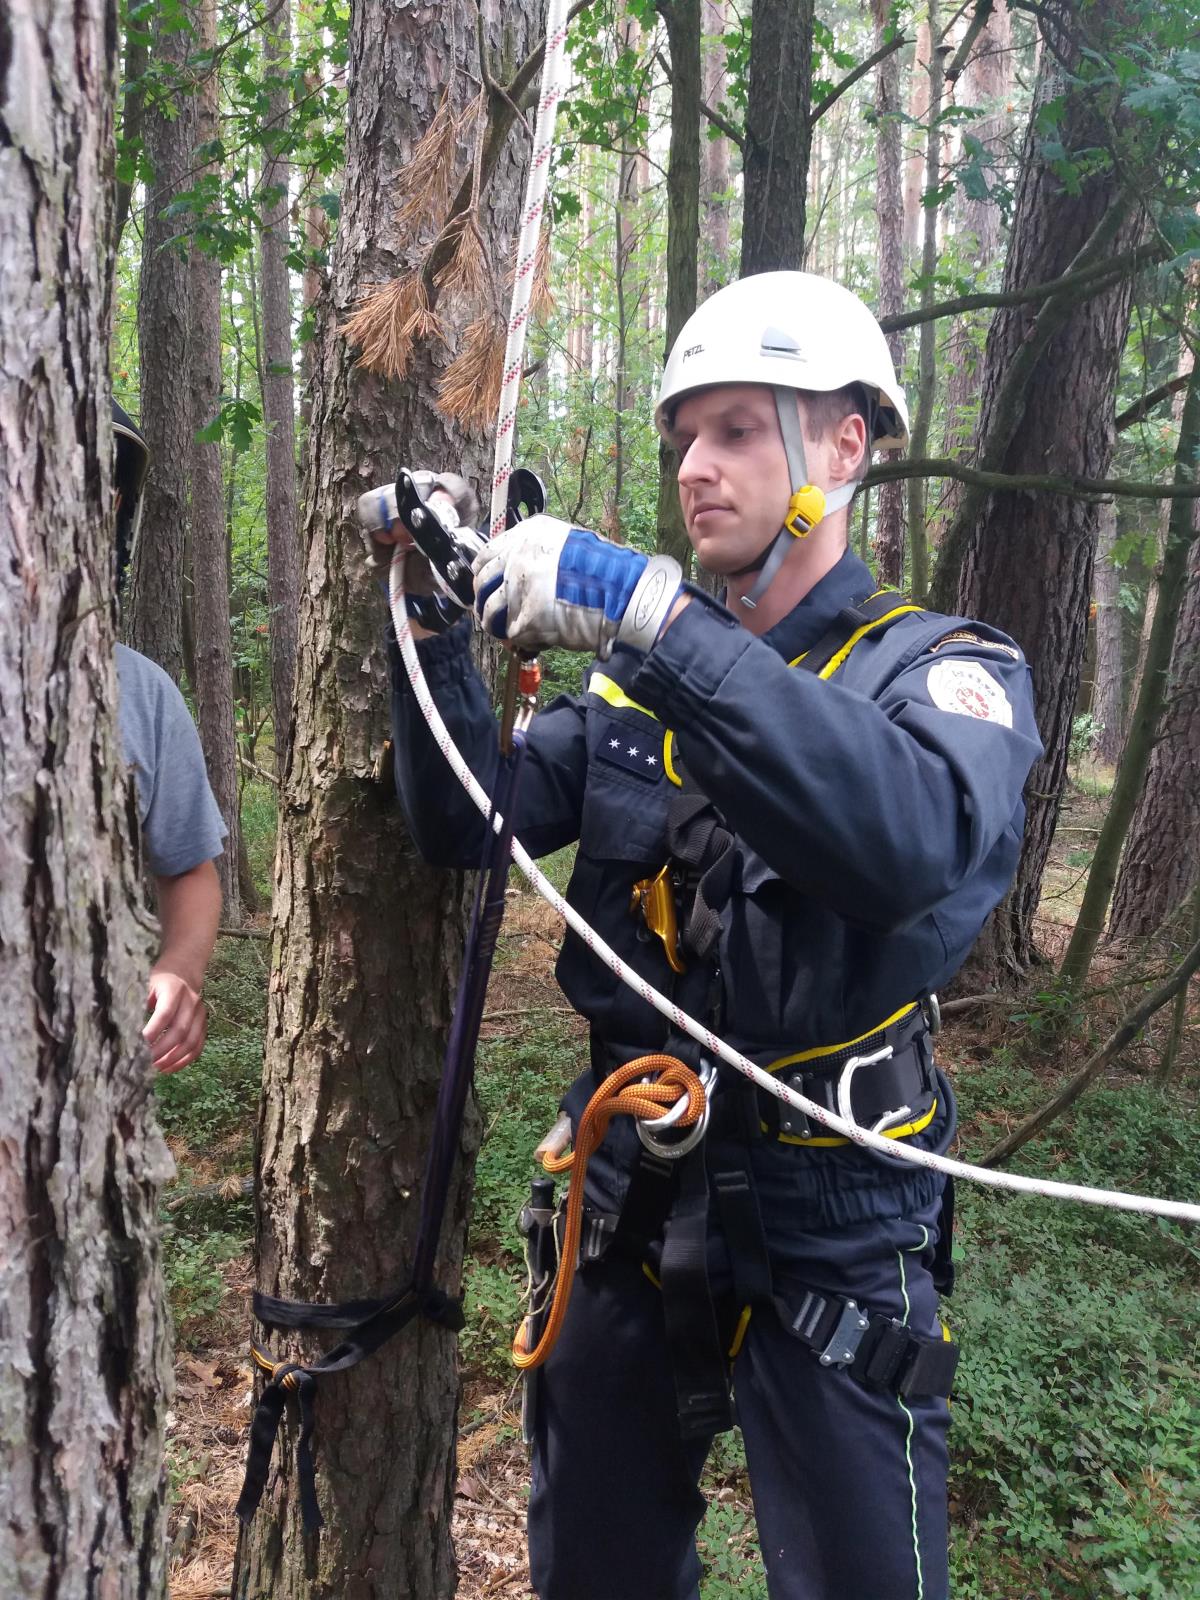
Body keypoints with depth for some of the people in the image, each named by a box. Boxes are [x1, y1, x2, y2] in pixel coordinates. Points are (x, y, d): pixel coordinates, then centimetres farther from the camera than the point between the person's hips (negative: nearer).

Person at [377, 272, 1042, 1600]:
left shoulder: (948, 670, -10)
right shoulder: (638, 679, 4)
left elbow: (917, 840, -33)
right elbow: (465, 821, -3)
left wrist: (654, 617, -37)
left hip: (829, 1234, -4)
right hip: (629, 1205, 4)